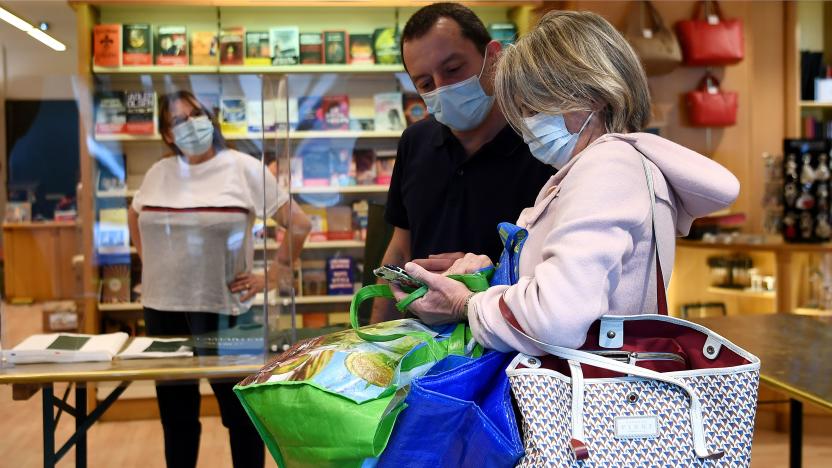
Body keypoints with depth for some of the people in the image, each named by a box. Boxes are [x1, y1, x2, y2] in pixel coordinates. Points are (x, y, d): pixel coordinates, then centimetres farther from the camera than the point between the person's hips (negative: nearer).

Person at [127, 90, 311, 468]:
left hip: (224, 310, -4)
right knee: (176, 415, 14)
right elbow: (135, 218, 26)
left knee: (240, 414, 8)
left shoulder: (243, 168, -6)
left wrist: (271, 277, -6)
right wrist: (149, 261, 14)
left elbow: (299, 224, -5)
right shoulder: (158, 173, 6)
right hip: (163, 309, 4)